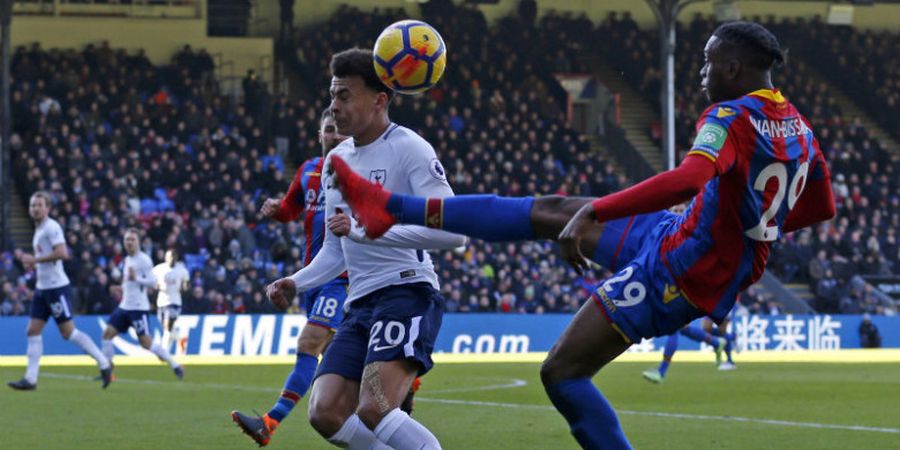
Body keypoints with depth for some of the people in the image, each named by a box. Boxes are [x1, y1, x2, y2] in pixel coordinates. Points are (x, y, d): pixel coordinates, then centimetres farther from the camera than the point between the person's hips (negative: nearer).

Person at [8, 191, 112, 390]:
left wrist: (35, 259, -20)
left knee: (68, 332, -7)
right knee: (33, 331, 3)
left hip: (57, 287, -9)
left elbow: (62, 253, -25)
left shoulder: (51, 227, -12)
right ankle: (30, 379, 3)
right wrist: (28, 259, 9)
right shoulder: (39, 230, 16)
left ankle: (104, 364, 2)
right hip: (42, 287, 9)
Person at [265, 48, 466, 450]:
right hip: (360, 303, 9)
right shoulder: (336, 161, 18)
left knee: (373, 409, -26)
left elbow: (453, 231, -20)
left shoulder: (408, 149, -8)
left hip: (406, 293, -9)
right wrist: (296, 284, 10)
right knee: (325, 414, -4)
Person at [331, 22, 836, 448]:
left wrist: (594, 212, -39)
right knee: (550, 213, 15)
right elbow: (822, 208, 16)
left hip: (677, 269, -9)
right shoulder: (799, 127, 4)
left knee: (562, 373, -5)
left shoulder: (732, 117, -22)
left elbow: (688, 179, -40)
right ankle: (395, 209, 19)